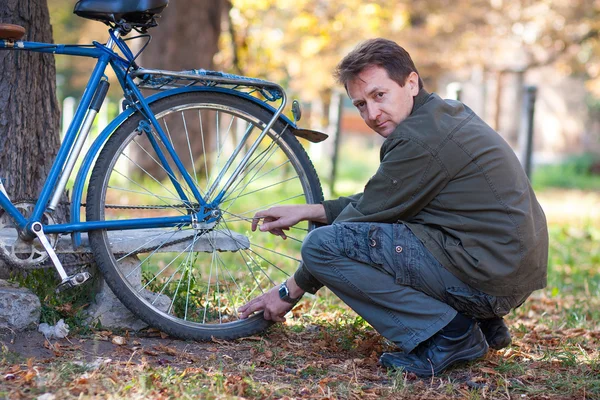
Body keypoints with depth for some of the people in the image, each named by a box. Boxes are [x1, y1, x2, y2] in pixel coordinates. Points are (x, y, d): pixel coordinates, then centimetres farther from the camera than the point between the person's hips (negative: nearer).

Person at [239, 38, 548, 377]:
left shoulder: (420, 138, -16)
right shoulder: (446, 114, 14)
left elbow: (364, 217, -9)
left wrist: (290, 291, 2)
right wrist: (305, 212, 18)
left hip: (488, 278, -10)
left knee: (322, 243, -12)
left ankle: (447, 335, -9)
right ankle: (483, 323, 16)